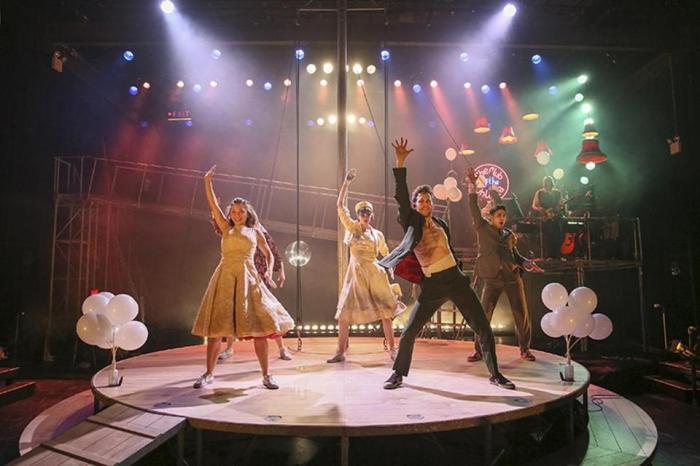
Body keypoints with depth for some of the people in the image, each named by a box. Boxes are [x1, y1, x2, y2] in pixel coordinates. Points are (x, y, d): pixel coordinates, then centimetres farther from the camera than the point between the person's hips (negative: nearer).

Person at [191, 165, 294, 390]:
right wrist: (207, 181, -1)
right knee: (216, 326, 1)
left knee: (259, 326, -6)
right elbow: (213, 205, 6)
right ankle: (209, 373, 15)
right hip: (225, 277, 1)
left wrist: (269, 271, 3)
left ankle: (266, 375, 2)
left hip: (248, 278, -1)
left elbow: (269, 254, 20)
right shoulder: (226, 229, 13)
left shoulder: (255, 232, 13)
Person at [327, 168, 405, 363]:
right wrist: (346, 182, -6)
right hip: (356, 273, -1)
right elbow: (340, 205, -2)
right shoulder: (352, 227, 5)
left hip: (375, 273, 1)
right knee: (345, 313, -2)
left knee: (385, 312, 1)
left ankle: (392, 349, 13)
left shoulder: (378, 234, 9)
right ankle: (340, 352, 9)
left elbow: (387, 255, 20)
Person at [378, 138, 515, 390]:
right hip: (432, 285, -3)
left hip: (455, 279, 4)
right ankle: (398, 373, 16)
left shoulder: (441, 223, 12)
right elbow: (401, 195, -15)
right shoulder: (412, 222, -1)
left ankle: (495, 374, 18)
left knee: (483, 327, 3)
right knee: (409, 331, -4)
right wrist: (400, 162, -22)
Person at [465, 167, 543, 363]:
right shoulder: (482, 227, 5)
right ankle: (479, 350, 6)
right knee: (483, 315, -5)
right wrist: (472, 186, -14)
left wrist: (528, 263, 0)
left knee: (521, 314, 4)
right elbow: (474, 209, -6)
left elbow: (515, 255, 19)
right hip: (492, 278, -3)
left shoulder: (509, 235, 15)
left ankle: (525, 348, 20)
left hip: (512, 276, 3)